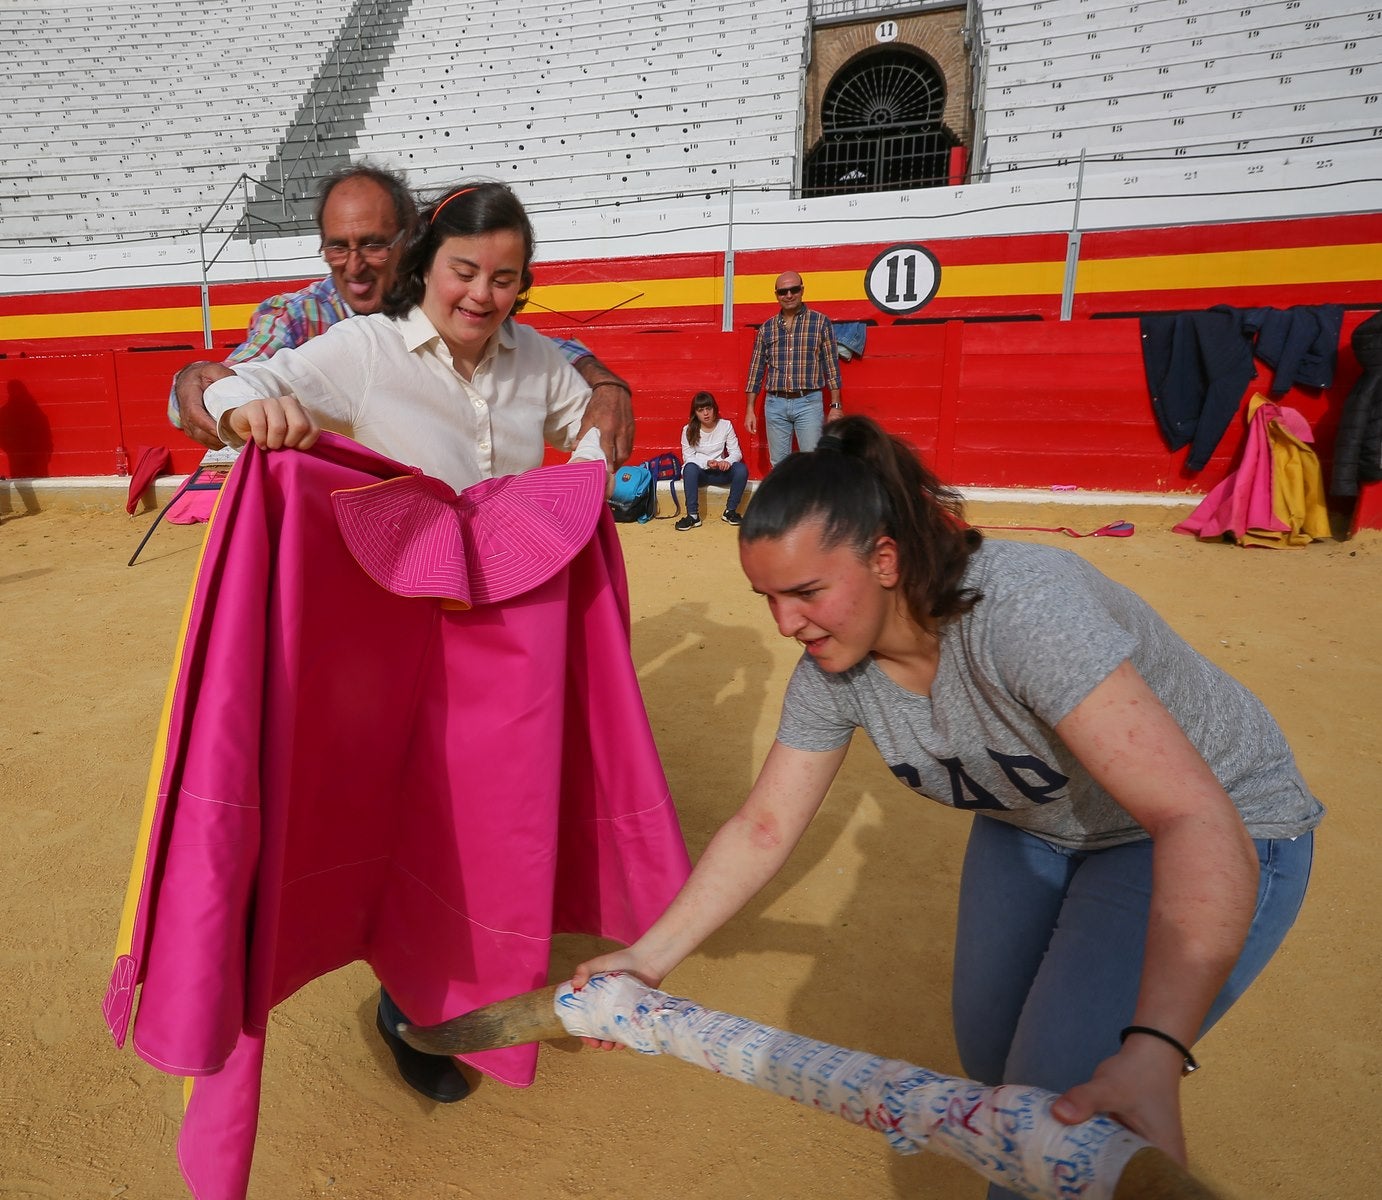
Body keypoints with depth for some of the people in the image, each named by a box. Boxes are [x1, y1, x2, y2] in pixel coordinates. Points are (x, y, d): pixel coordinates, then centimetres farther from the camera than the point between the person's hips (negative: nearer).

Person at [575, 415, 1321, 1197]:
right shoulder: (833, 669, -16)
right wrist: (650, 957, -11)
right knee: (990, 1058, 15)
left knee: (1055, 1108, -13)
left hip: (1216, 835, -6)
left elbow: (1197, 819, -42)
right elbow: (763, 829, -8)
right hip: (1034, 825, 6)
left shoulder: (1021, 609, -38)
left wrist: (1153, 1056, -52)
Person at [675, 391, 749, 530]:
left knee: (742, 469, -28)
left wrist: (727, 461, -27)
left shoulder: (726, 425, -1)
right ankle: (693, 515, -33)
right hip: (698, 471, -2)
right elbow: (688, 457, -8)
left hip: (719, 471, 2)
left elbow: (736, 452, -3)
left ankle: (730, 511, -14)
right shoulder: (689, 430, -5)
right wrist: (707, 462, -26)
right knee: (690, 468, -38)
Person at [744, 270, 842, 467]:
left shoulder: (821, 322, 1)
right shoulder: (766, 328, 9)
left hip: (808, 403, -3)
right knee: (779, 464, 8)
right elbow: (756, 369, 12)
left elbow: (831, 365, 1)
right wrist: (750, 409, 8)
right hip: (775, 404, 3)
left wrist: (836, 405, -4)